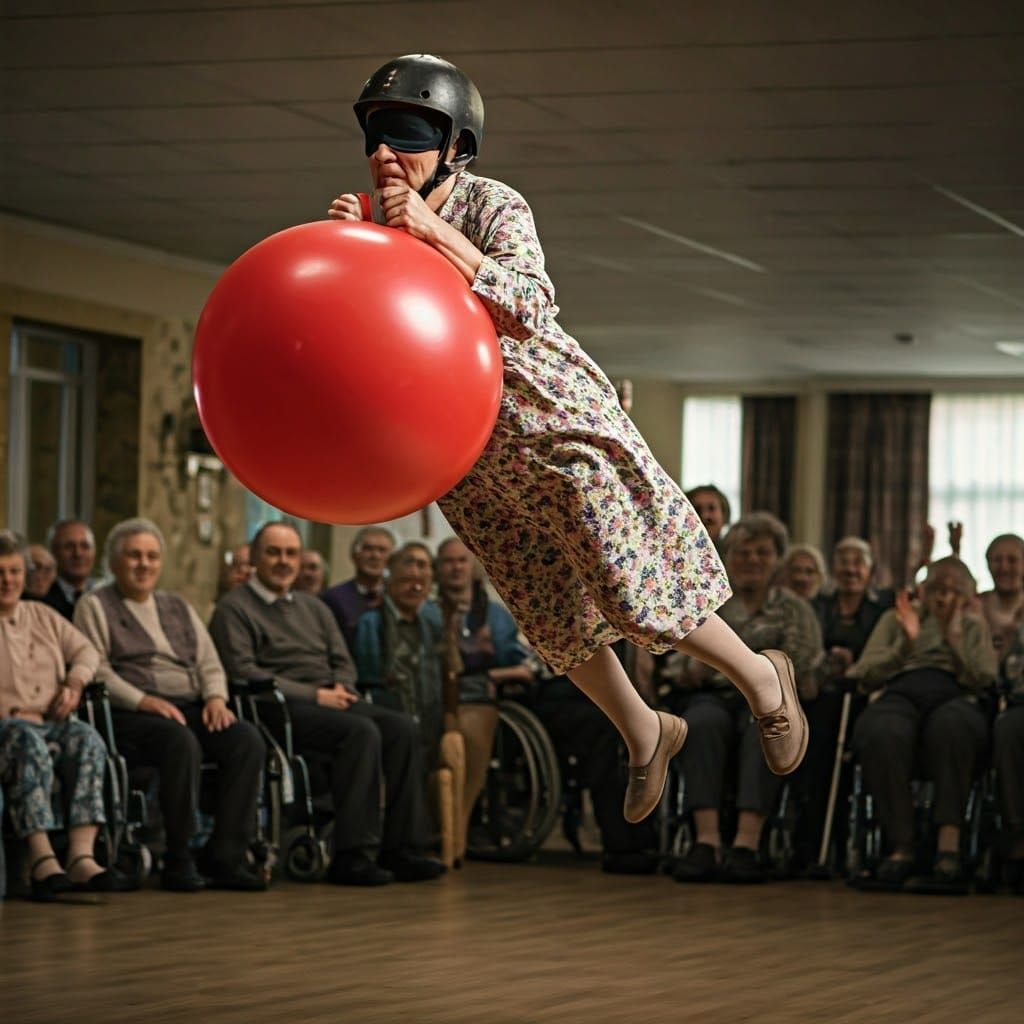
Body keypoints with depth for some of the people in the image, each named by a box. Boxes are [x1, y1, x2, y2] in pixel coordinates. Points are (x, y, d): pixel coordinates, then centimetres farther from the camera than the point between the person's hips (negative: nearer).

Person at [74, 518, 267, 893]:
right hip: (131, 715, -6)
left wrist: (215, 697, -2)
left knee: (247, 740, -23)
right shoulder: (95, 606, 8)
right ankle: (178, 860, -27)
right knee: (182, 742, -37)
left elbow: (209, 662, 20)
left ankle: (227, 858, -24)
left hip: (191, 707, 6)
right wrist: (144, 701, -18)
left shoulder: (178, 607, 26)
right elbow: (96, 670, -5)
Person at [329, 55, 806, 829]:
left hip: (556, 424, -6)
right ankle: (645, 736, 37)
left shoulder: (492, 206, -18)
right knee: (555, 620, 15)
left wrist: (436, 231, -36)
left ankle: (762, 679, 22)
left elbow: (529, 307, -33)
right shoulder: (378, 223, -2)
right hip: (467, 457, 6)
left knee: (634, 595, -4)